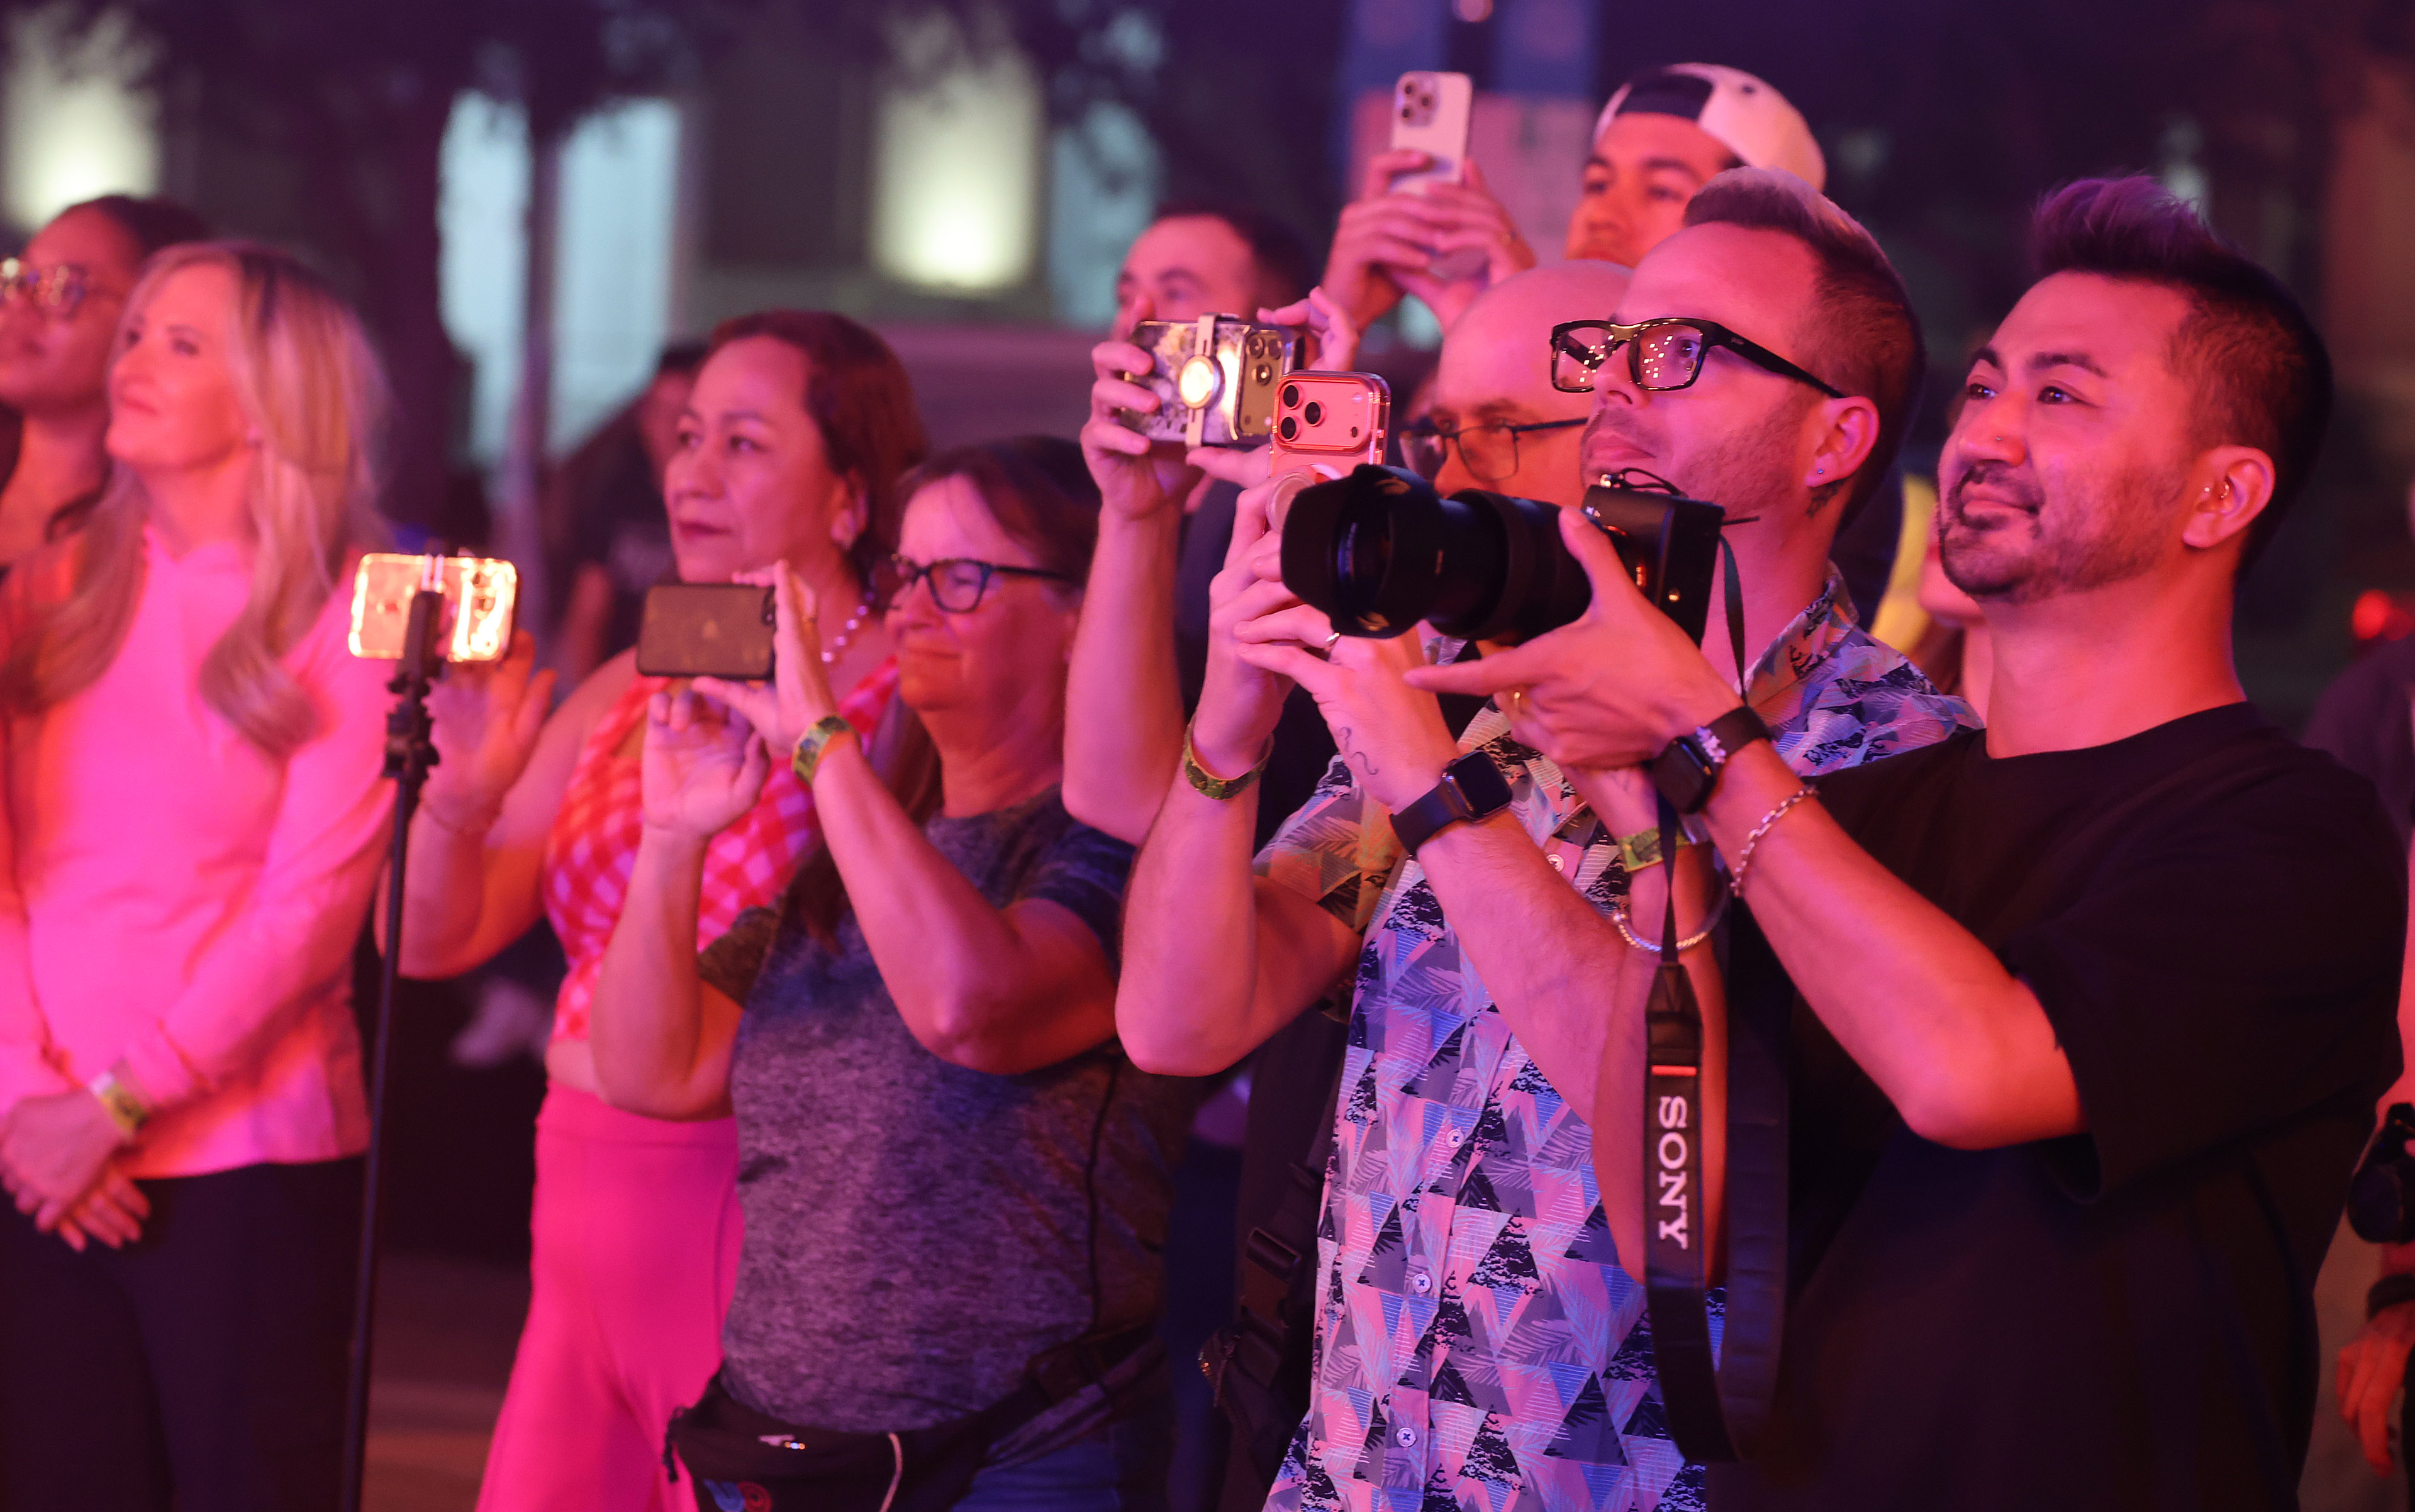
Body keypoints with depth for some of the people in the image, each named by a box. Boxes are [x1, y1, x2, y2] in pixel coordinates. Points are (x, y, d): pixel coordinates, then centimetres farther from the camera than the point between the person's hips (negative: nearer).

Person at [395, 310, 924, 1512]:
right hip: (583, 1219, 6)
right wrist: (461, 801, -10)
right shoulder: (626, 696, 11)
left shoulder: (910, 703, -9)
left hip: (755, 1228, -6)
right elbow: (432, 942, 10)